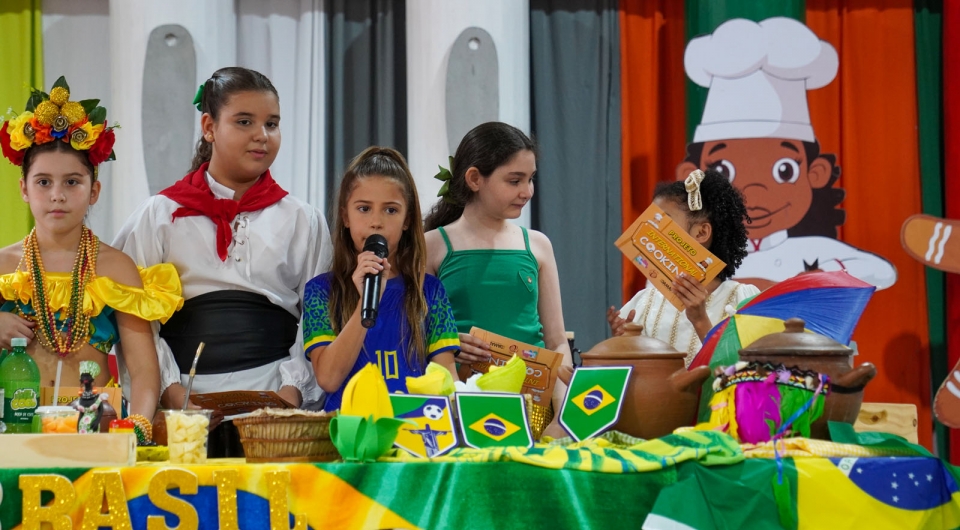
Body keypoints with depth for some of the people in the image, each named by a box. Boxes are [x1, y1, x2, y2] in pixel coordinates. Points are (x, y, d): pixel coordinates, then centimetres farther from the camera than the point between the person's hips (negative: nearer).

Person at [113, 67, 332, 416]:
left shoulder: (303, 222, 14)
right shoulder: (159, 216, 10)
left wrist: (291, 392, -5)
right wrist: (173, 393, -7)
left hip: (274, 392, 0)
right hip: (185, 396, 0)